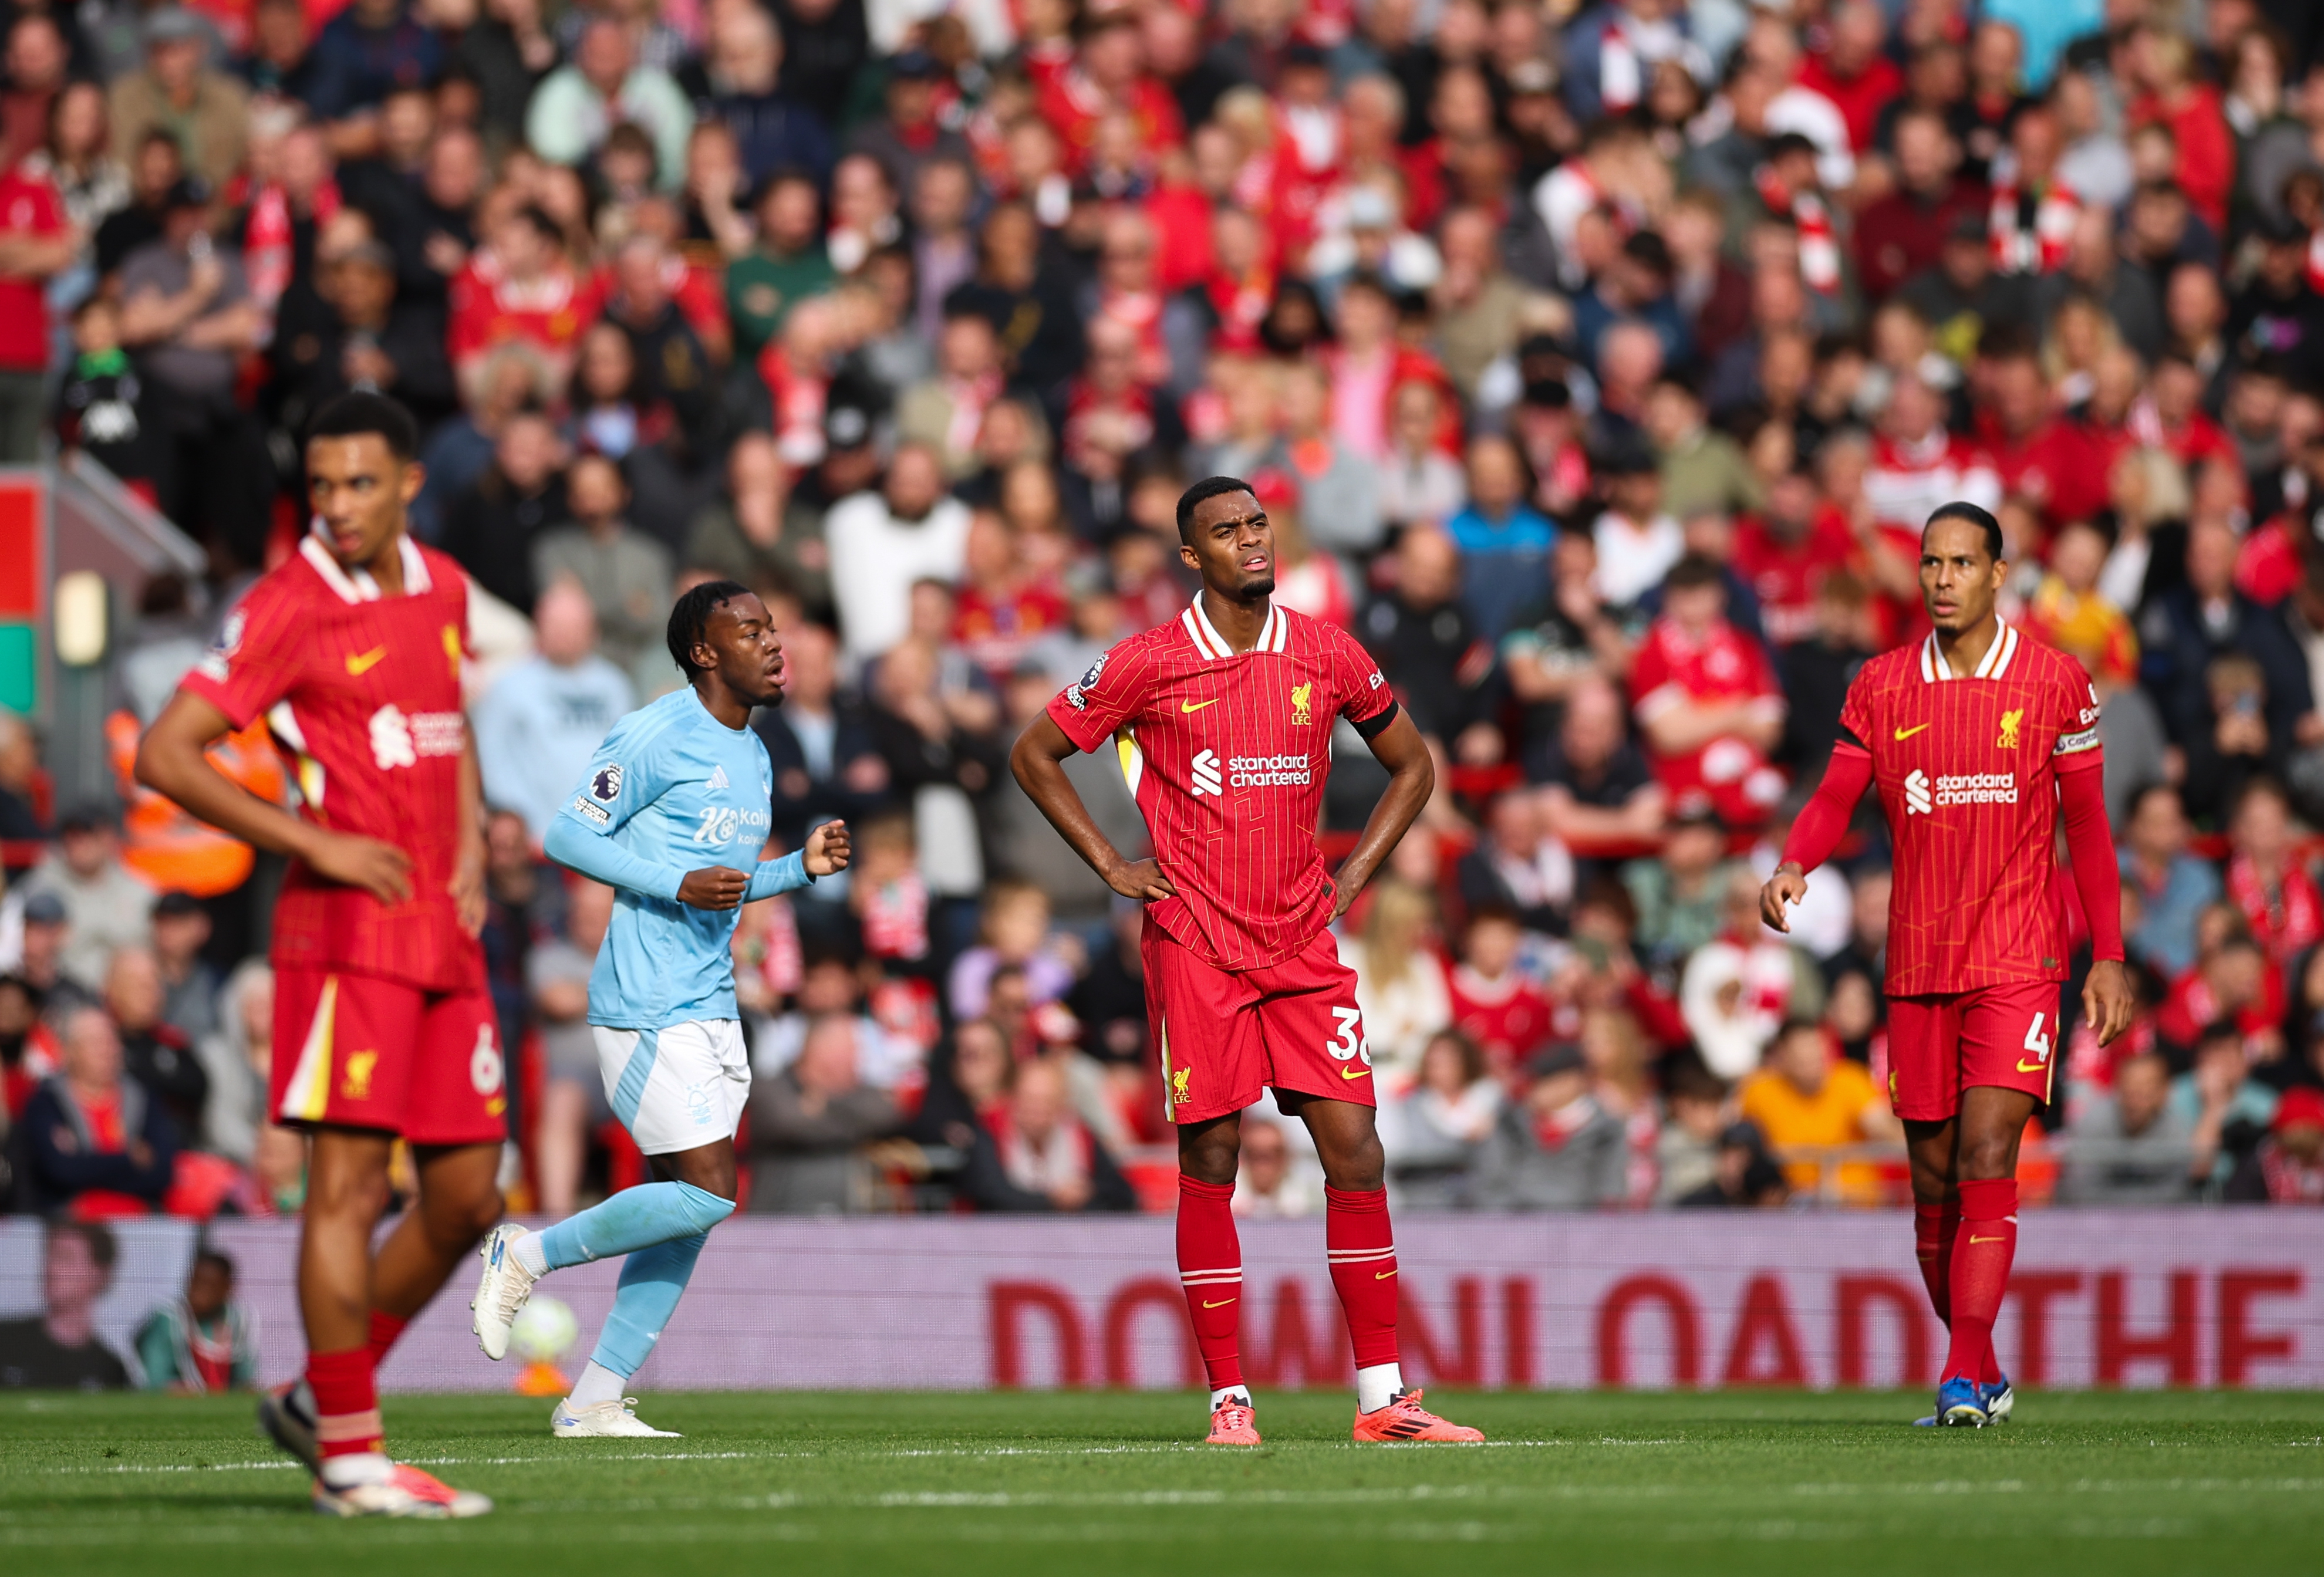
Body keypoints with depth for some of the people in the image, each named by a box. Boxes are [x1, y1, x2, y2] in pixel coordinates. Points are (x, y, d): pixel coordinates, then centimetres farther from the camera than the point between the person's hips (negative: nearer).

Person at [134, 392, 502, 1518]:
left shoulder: (440, 587, 13)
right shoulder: (288, 608, -8)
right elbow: (163, 757, -11)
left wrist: (471, 843, 14)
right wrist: (313, 842, -15)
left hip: (444, 935, 7)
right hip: (348, 927, -7)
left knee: (466, 1200, 8)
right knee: (351, 1182, -9)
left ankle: (321, 1398, 21)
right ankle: (350, 1455, -5)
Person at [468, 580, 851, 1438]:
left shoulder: (753, 756, 18)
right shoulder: (657, 736, -10)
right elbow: (568, 835, -12)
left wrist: (802, 867, 10)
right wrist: (679, 884, -19)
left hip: (711, 1005, 9)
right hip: (647, 1004, -9)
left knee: (688, 1208, 4)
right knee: (708, 1191, -15)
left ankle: (594, 1400, 8)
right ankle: (526, 1256, 2)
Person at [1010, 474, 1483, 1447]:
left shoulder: (1326, 656, 5)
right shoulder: (1149, 665, -3)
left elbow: (1412, 764, 19)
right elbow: (1034, 755, 7)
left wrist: (1355, 875, 8)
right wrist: (1111, 868, 1)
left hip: (1304, 945, 3)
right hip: (1194, 948, -3)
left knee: (1355, 1154, -3)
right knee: (1209, 1165, -2)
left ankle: (1383, 1397, 1)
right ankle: (1230, 1399, 4)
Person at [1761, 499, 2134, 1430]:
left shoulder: (2055, 683, 0)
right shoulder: (1881, 687, 6)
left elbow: (2087, 827, 5)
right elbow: (1835, 801, 6)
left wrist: (2109, 957, 2)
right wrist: (1792, 867, -16)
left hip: (2018, 959, -3)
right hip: (1917, 962, 3)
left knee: (1987, 1153, -16)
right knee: (1934, 1176, 6)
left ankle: (1966, 1375, -20)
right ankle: (1977, 1364, 20)